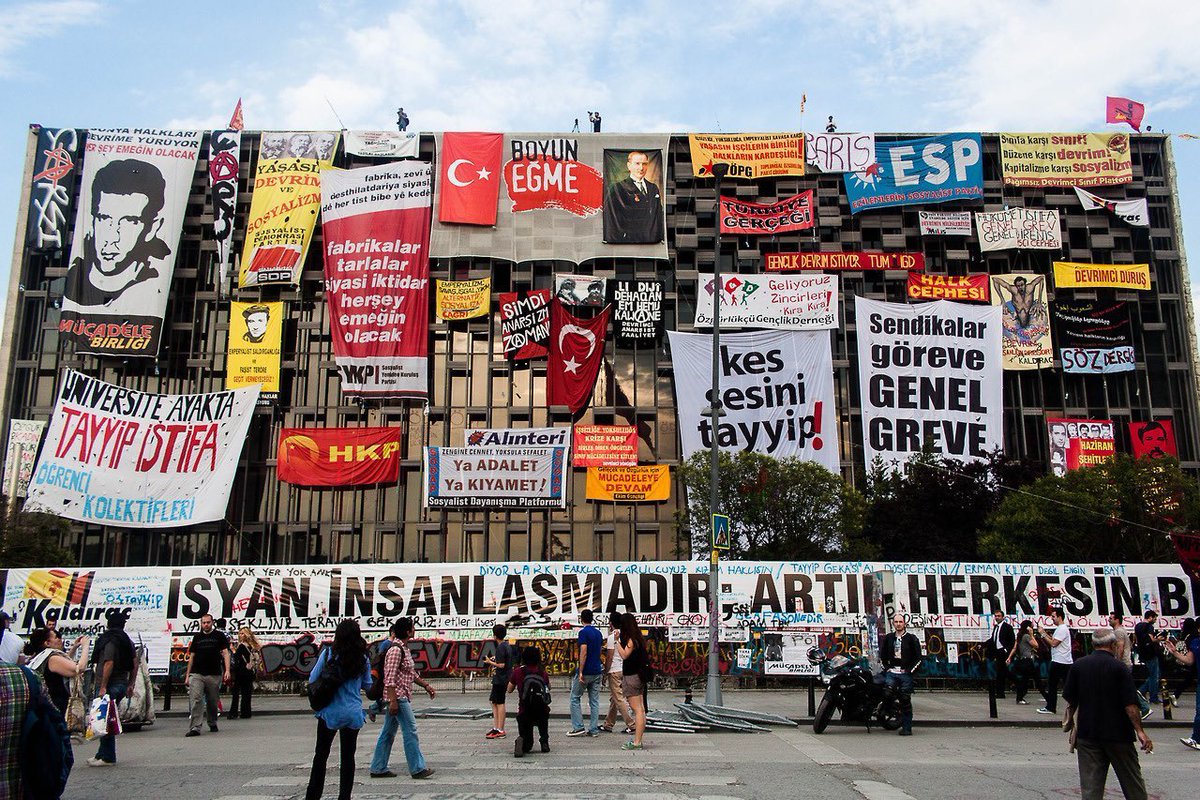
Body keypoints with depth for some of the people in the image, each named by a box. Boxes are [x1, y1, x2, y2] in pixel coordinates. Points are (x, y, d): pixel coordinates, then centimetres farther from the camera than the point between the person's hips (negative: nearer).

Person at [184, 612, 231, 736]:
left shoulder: (219, 636, 6)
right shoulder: (197, 637, 14)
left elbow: (225, 653, 0)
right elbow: (191, 656, 17)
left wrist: (227, 670, -12)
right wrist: (187, 675, 12)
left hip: (214, 675, -1)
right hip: (196, 674, 1)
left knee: (212, 702, 7)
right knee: (194, 700, -12)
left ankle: (212, 724, 25)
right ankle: (194, 727, -15)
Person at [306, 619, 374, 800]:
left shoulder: (328, 653, -9)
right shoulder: (363, 659, -2)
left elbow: (312, 680, -4)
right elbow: (367, 685, 9)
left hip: (330, 711, -1)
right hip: (353, 713, 1)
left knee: (321, 754, 13)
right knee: (348, 757, 10)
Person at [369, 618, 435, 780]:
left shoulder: (405, 649, 14)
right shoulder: (396, 650, -18)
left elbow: (411, 673, 23)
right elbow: (390, 678, -22)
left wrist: (426, 686, 20)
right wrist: (393, 701, -24)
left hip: (402, 696, 10)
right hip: (398, 696, -10)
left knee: (388, 732, 13)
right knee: (410, 731, -6)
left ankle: (378, 768, 18)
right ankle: (417, 769, -1)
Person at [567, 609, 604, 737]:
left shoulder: (583, 632, -13)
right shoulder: (598, 633, 10)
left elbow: (584, 652, -20)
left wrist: (580, 672, -20)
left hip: (586, 672, -7)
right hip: (597, 671, 7)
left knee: (575, 698, 6)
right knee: (594, 701, 8)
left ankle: (578, 727, 1)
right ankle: (594, 729, 7)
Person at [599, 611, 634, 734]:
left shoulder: (612, 637, -14)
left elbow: (610, 657, -14)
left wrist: (606, 671, -6)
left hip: (614, 671, -8)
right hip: (624, 669, 8)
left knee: (619, 699, -5)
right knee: (614, 698, 15)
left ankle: (631, 725, -8)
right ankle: (608, 725, 23)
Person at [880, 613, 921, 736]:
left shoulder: (912, 638, 3)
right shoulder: (888, 638, 12)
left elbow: (918, 657, 2)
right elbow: (882, 655, 19)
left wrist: (909, 670, -5)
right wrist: (886, 668, 7)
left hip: (906, 674, -2)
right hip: (891, 672, 2)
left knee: (905, 701, 0)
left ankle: (907, 728, 6)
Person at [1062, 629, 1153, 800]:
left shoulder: (1078, 665, 0)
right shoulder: (1119, 667, -10)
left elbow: (1070, 700, 5)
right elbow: (1130, 704, -15)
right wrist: (1140, 731, -11)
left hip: (1087, 732, 2)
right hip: (1118, 733, -2)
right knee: (1132, 781, 14)